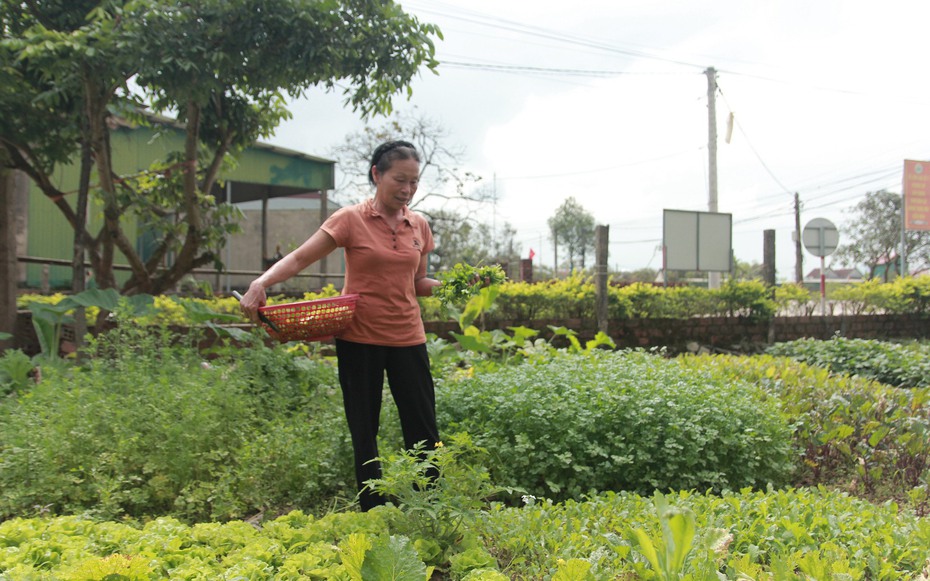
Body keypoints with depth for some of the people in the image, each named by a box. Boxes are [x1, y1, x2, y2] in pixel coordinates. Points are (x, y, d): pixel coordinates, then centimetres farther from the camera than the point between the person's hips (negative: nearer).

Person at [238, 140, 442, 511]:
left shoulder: (419, 226, 7)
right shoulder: (351, 219, -5)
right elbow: (299, 259, -9)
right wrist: (260, 283, -25)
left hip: (407, 338, 3)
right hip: (360, 340, -3)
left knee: (424, 433, 3)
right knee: (364, 434, 6)